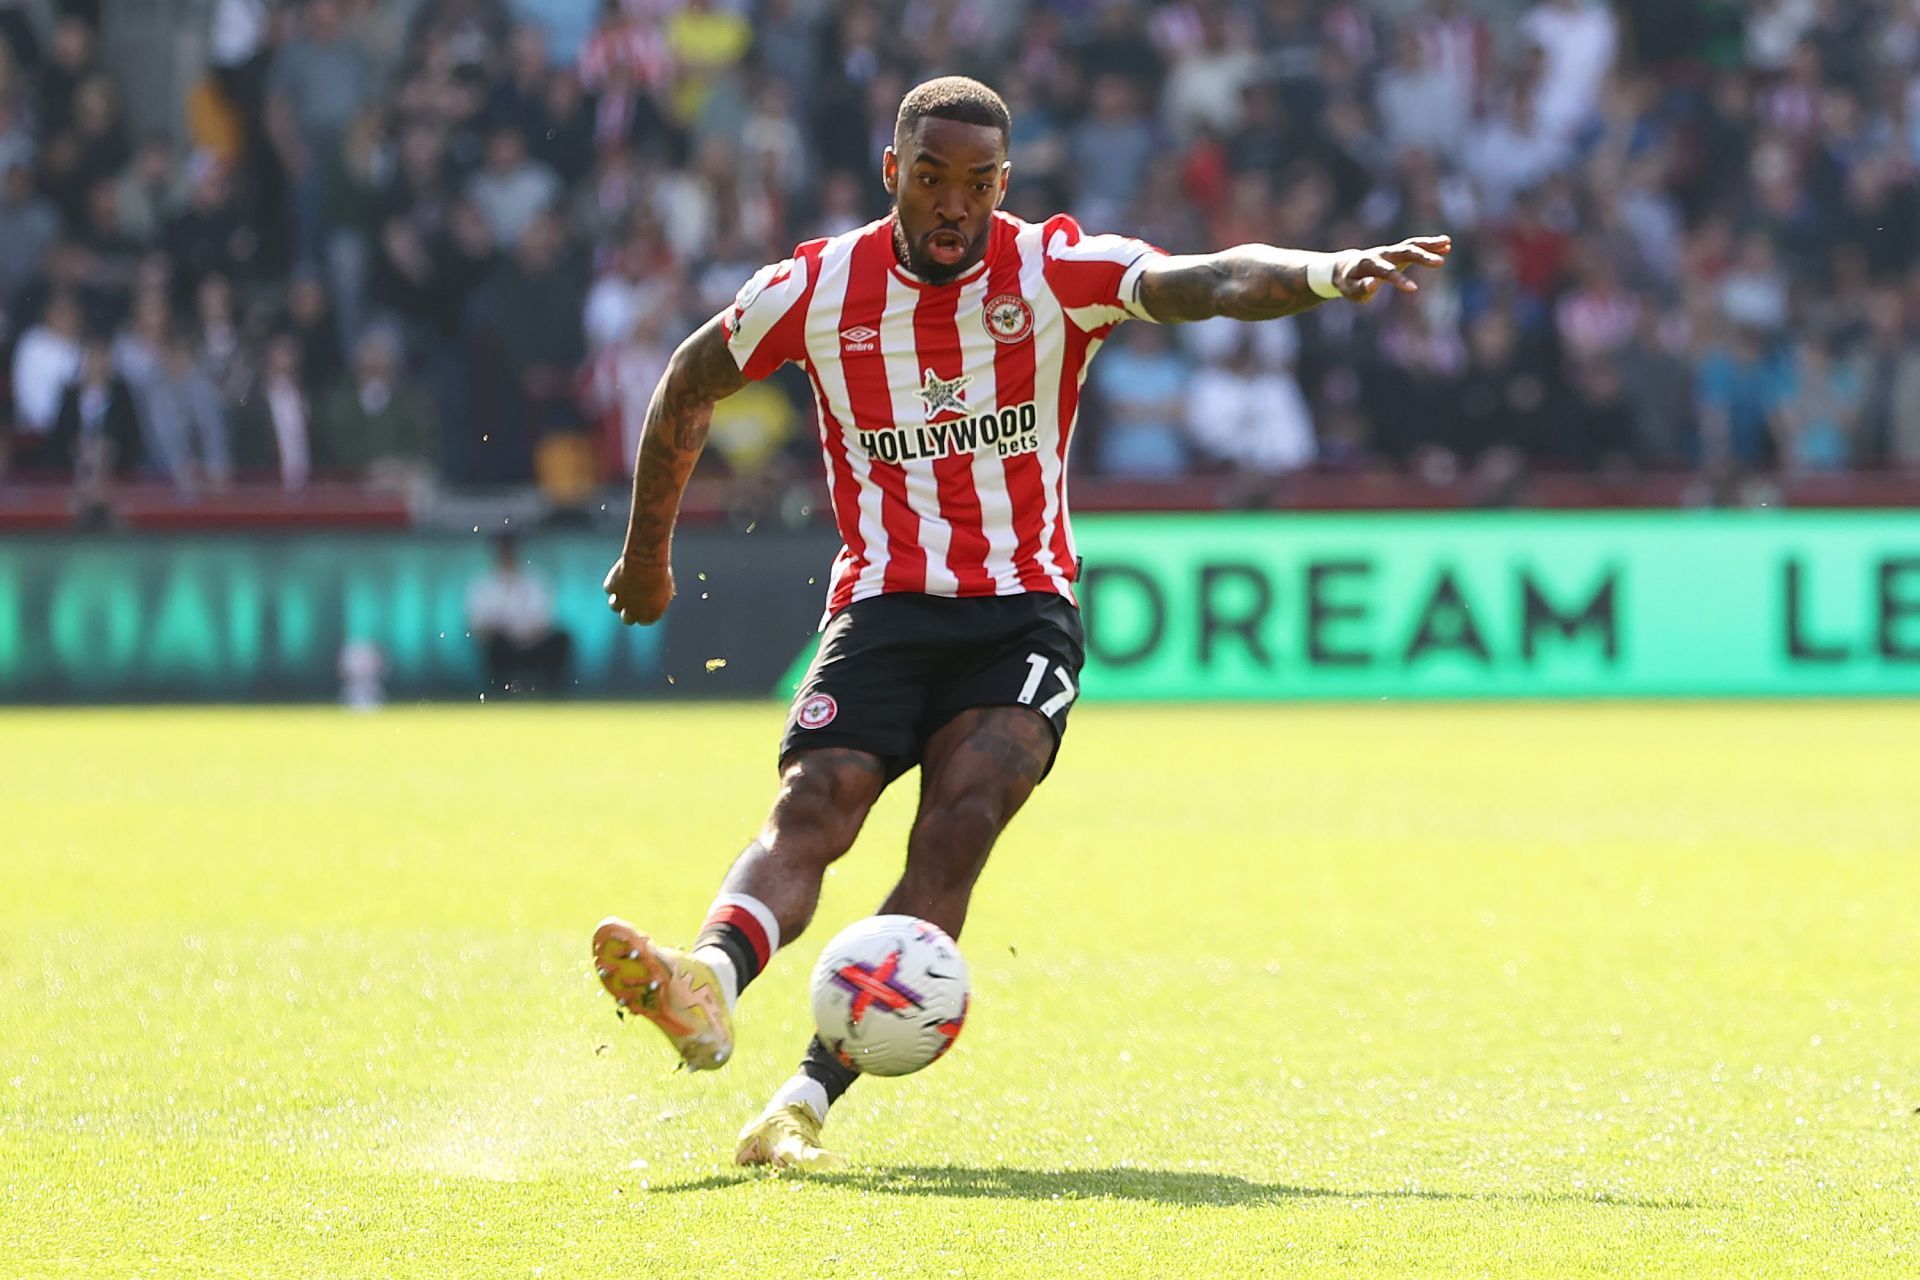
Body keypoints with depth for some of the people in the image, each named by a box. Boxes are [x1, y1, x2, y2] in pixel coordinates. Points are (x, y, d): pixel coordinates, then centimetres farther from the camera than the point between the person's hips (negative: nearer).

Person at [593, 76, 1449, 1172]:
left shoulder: (1057, 270, -4)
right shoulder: (818, 289, 0)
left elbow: (1207, 282, -20)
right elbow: (689, 388, 16)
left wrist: (1329, 272, -40)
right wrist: (649, 550, 24)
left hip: (1023, 613, -1)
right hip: (882, 607, 1)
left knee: (963, 823, -22)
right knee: (814, 808, -22)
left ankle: (808, 1100, -30)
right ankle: (709, 985, -50)